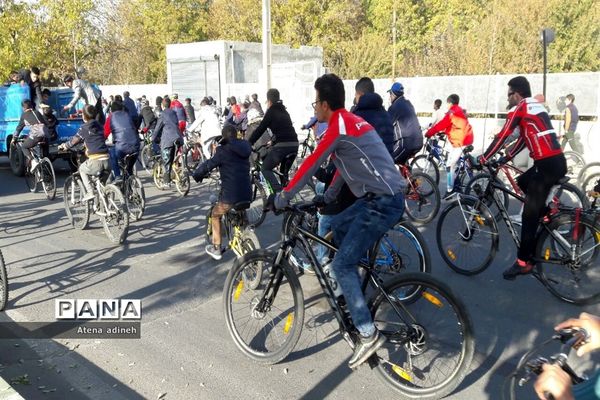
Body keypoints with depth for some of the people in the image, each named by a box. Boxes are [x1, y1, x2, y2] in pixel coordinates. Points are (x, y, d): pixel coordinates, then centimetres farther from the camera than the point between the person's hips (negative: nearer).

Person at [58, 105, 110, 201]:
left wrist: (63, 146, 24)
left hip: (95, 161, -5)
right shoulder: (99, 126, 17)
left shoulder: (84, 128, 1)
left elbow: (74, 141, 6)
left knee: (82, 169, 24)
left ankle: (90, 192, 13)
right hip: (106, 160, 5)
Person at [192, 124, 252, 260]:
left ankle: (216, 248, 22)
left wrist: (197, 175, 7)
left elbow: (208, 165, -11)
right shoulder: (244, 147, 7)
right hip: (247, 194, 5)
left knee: (215, 215, 19)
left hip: (230, 195, -5)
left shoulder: (223, 150, -10)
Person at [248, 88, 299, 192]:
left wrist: (248, 144, 4)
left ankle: (279, 191, -11)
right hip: (294, 144, 7)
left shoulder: (271, 111, 2)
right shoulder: (284, 111, 22)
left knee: (265, 169, 5)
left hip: (282, 145, -7)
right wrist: (273, 140, 44)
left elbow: (260, 129, -1)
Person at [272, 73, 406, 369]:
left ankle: (368, 334, -2)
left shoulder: (339, 125, -12)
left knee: (341, 265, -6)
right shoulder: (352, 120, 18)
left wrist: (282, 198, -1)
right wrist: (327, 197, 30)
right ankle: (353, 295, 31)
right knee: (337, 226, 24)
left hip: (382, 203, -10)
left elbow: (310, 165, -10)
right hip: (381, 197, 10)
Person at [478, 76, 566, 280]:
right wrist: (506, 158, 27)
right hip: (558, 161, 9)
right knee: (522, 182, 30)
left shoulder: (519, 109, -5)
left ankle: (523, 262, 1)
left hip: (548, 165, -9)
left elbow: (501, 137, -10)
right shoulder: (536, 107, 21)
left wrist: (482, 159, -3)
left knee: (529, 214, -4)